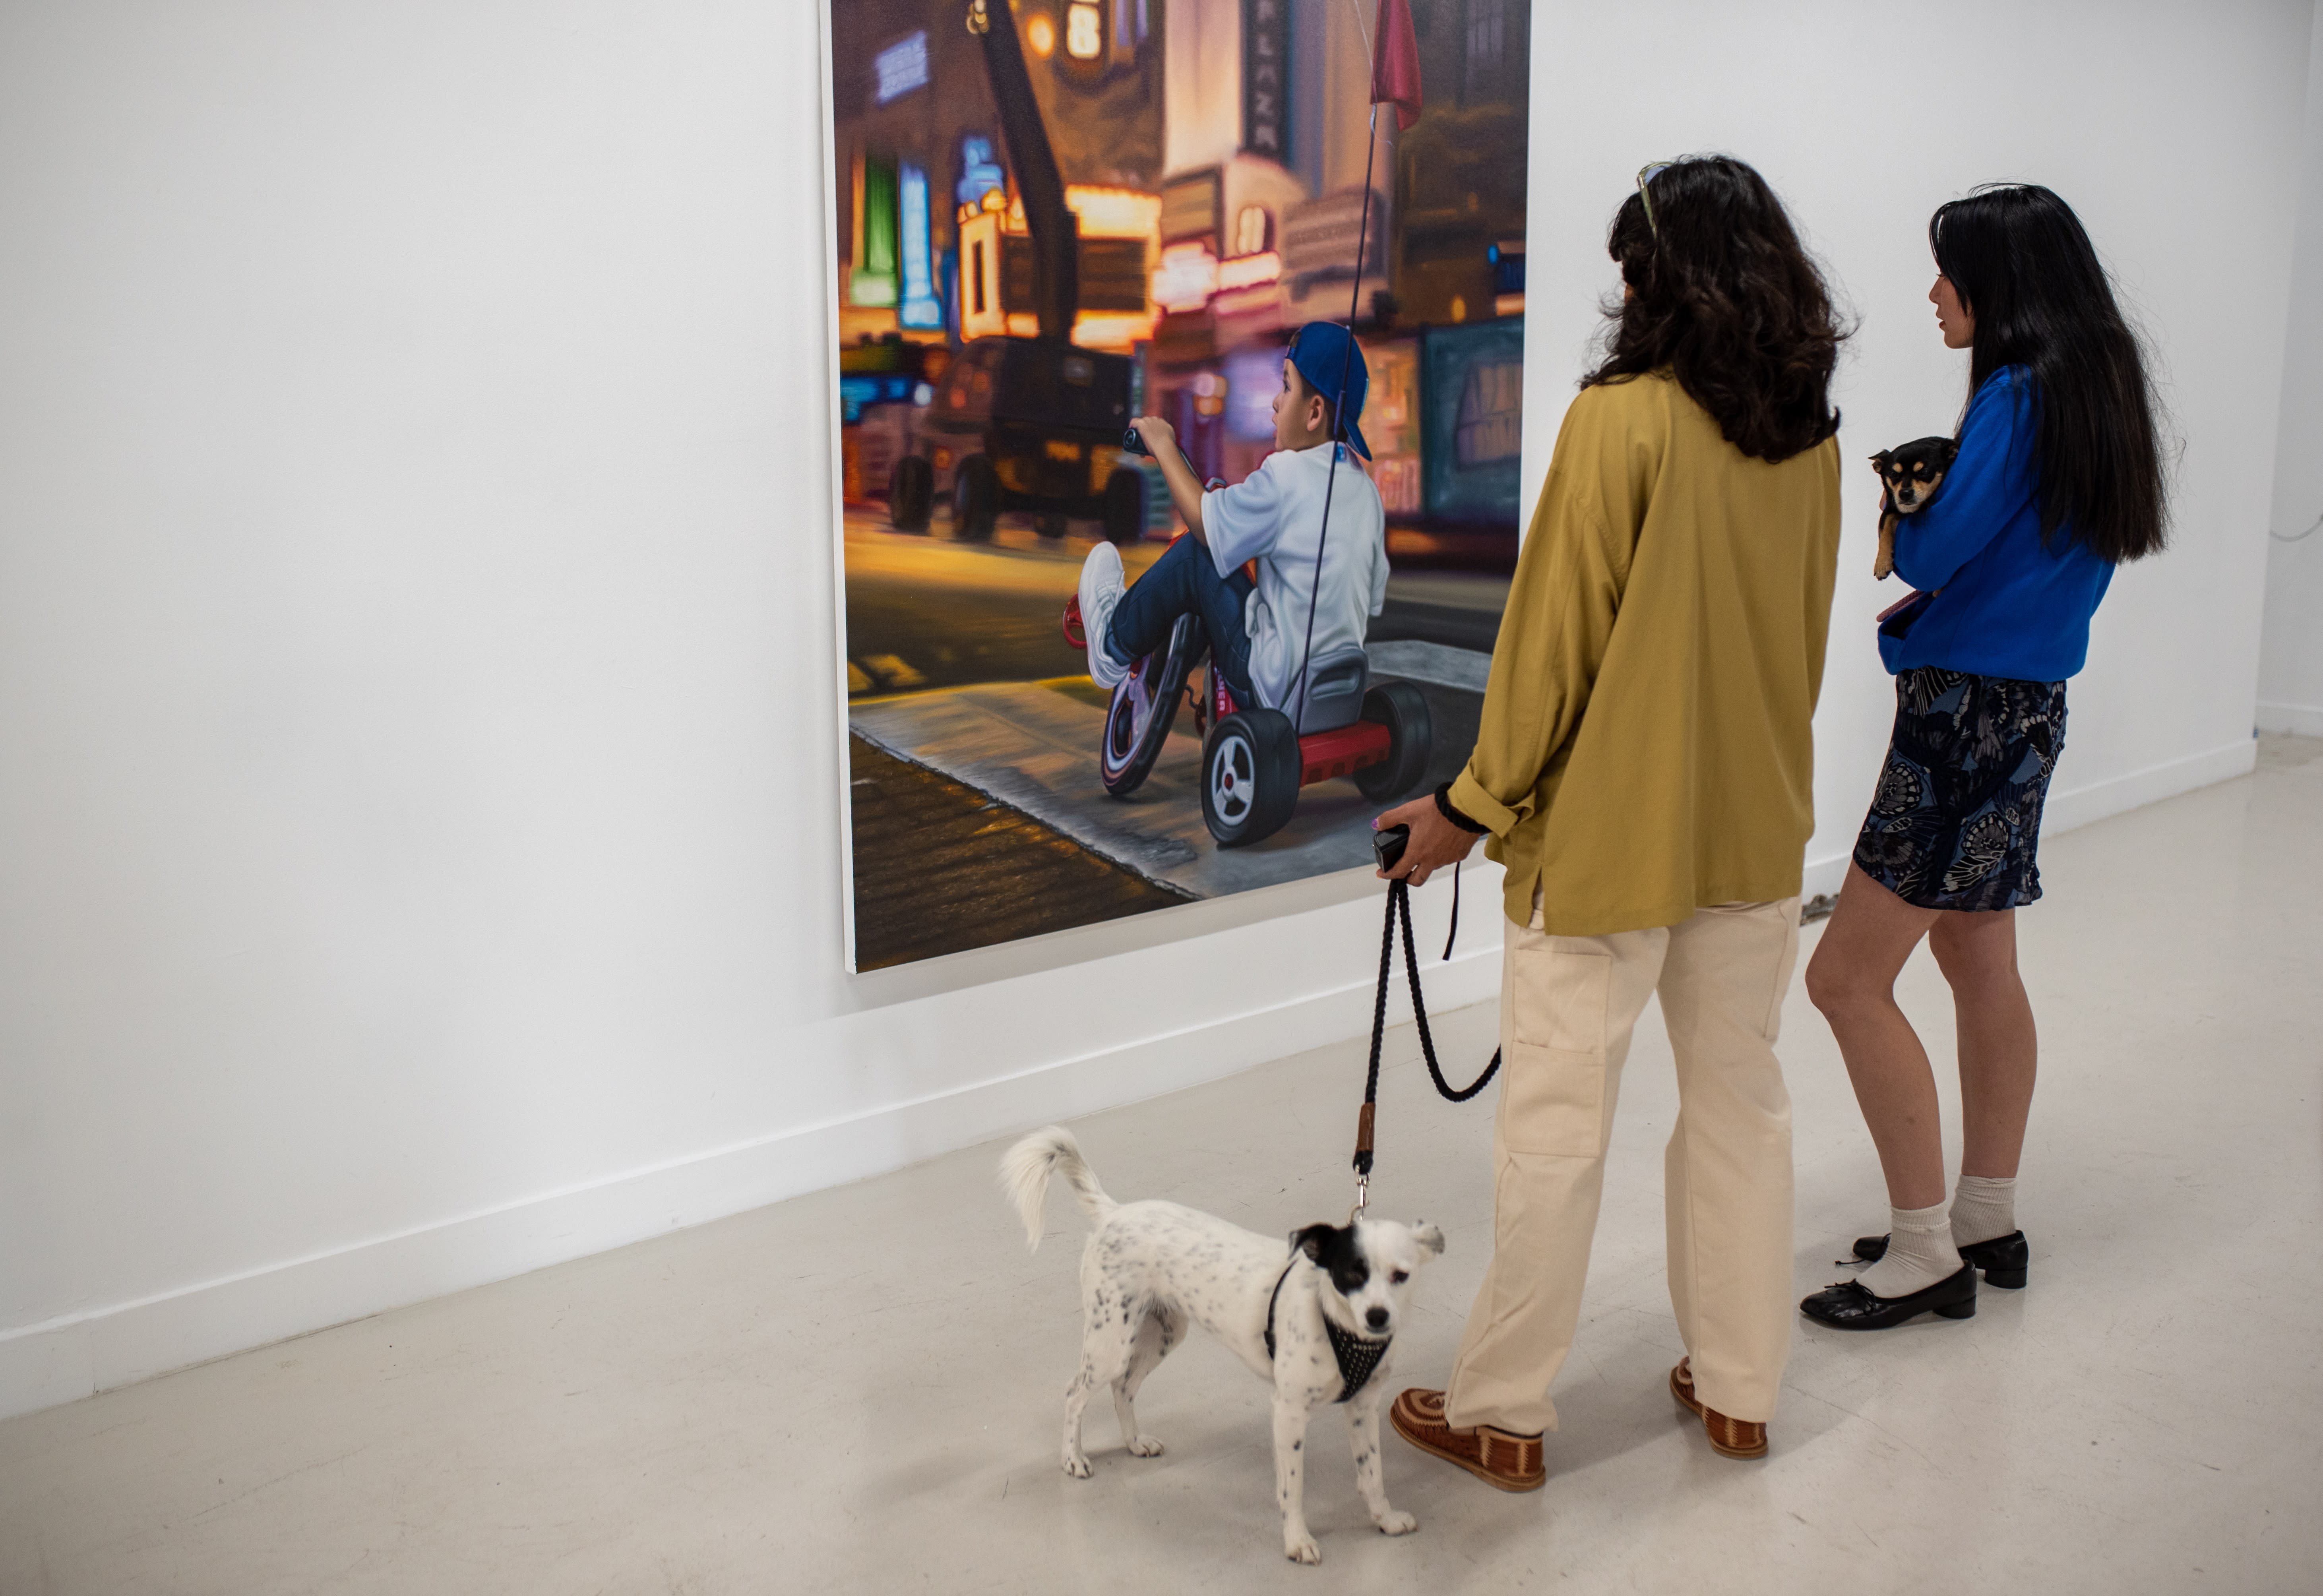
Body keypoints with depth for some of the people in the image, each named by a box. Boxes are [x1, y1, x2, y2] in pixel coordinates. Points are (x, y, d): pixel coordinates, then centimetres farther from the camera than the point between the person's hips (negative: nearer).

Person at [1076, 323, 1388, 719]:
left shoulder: (1286, 475, -18)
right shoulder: (1367, 492, 4)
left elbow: (1203, 521, -8)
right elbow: (1375, 603, 10)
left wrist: (1164, 447, 5)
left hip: (1276, 689, -8)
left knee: (1196, 552, 0)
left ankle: (1115, 648, 19)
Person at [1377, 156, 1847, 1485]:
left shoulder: (1622, 420, -16)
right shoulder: (1812, 437, 4)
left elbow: (1555, 634, -15)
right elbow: (1804, 631, 13)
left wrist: (1474, 802, -6)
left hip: (1610, 828, -7)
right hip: (1757, 824, 7)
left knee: (1556, 1124, 3)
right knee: (1742, 1099, 17)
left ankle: (1505, 1412, 16)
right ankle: (1740, 1388, 30)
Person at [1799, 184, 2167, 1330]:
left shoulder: (2018, 397, -18)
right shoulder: (2097, 388, 11)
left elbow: (1933, 552, -19)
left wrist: (1905, 516, 3)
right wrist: (1927, 604, 5)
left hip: (1969, 713, -10)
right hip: (2027, 705, 10)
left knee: (1849, 979, -5)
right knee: (1979, 964, 19)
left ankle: (1925, 1254, 3)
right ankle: (1987, 1221, 31)